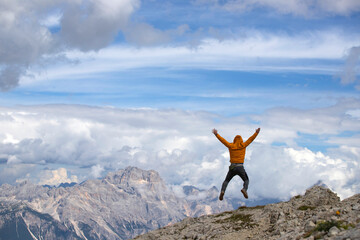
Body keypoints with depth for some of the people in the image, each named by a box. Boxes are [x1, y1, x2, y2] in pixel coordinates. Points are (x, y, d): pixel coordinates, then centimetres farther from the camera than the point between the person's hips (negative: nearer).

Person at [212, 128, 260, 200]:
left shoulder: (231, 146, 1)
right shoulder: (243, 145, -1)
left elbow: (223, 140, 0)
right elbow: (250, 139, -1)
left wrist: (216, 134, 5)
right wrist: (256, 133, 2)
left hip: (232, 168, 1)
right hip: (240, 168, -1)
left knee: (226, 181, 16)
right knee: (246, 180, 17)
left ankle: (222, 191, -14)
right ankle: (244, 189, -17)